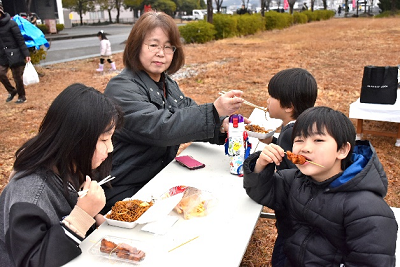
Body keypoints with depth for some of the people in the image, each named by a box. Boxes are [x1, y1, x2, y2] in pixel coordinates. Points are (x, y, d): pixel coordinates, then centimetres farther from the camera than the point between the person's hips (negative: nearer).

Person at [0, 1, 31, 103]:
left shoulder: (11, 23, -12)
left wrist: (26, 54, -19)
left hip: (15, 55, -6)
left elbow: (20, 40, -14)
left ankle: (22, 97, 19)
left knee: (17, 77, 2)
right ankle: (12, 91, 21)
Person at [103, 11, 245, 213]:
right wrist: (213, 112, -37)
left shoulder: (167, 83, 9)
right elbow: (160, 128, -29)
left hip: (162, 178, 7)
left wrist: (221, 125, -13)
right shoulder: (122, 89, -18)